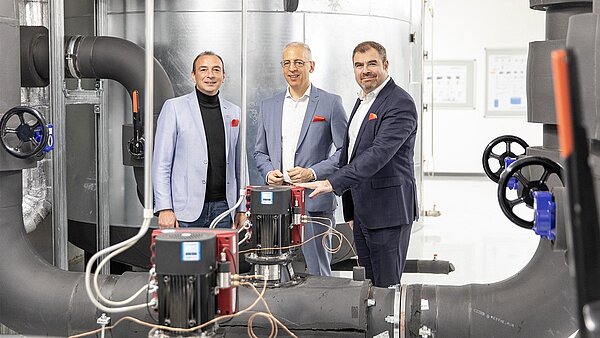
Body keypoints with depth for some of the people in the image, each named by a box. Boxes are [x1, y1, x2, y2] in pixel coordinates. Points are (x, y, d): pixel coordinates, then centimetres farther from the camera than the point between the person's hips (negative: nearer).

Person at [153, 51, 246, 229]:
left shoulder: (234, 112, 13)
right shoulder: (174, 107, 1)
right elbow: (161, 163, -2)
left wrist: (241, 209, 12)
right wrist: (165, 209, -10)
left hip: (222, 208, 4)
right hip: (186, 211, -3)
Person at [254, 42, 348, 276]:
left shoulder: (330, 103, 1)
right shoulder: (268, 106, 15)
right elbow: (260, 152, 20)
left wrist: (312, 172, -14)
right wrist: (268, 172, -2)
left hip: (315, 202, -4)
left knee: (317, 272, 0)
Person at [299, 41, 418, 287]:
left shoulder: (400, 103, -13)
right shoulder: (363, 101, 18)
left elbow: (379, 153, -25)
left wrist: (333, 182, -31)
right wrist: (350, 211, 17)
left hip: (387, 212, -9)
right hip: (362, 212, 9)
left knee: (386, 288, -5)